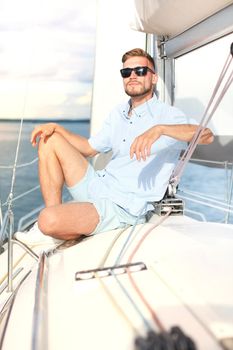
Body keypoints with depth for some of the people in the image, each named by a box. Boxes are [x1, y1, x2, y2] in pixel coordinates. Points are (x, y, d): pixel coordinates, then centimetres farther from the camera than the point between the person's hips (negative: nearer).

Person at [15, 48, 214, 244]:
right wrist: (56, 127, 9)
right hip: (96, 186, 8)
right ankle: (56, 211, -2)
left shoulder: (166, 114, -8)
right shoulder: (118, 114, 15)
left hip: (123, 206, -8)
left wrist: (160, 128, -40)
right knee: (50, 139, 4)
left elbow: (207, 135, -26)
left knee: (49, 221, -30)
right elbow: (89, 148, 22)